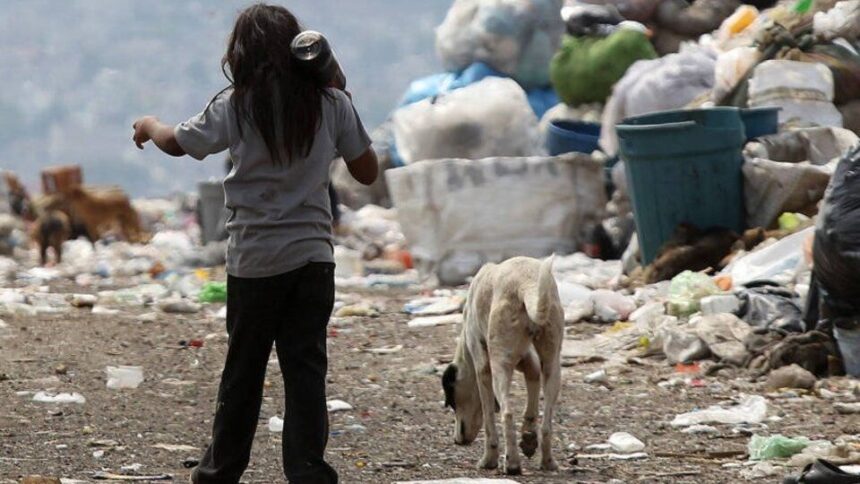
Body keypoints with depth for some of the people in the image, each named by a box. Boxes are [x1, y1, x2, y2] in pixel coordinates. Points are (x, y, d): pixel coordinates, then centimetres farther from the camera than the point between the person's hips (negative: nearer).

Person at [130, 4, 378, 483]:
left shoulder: (236, 106, -5)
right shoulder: (332, 104, -2)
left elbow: (175, 143, 7)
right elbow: (368, 172, 6)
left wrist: (148, 124, 29)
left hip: (255, 261, -1)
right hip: (313, 256, 1)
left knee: (243, 371, 11)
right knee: (306, 369, 0)